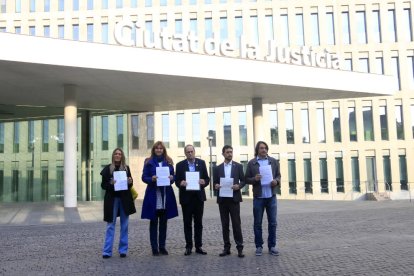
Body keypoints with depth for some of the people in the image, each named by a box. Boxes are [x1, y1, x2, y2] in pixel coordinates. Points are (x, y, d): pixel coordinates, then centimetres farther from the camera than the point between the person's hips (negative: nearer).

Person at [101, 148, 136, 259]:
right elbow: (103, 185, -1)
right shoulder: (107, 169, -1)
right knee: (110, 225, -1)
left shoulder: (126, 168, 6)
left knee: (124, 226, 6)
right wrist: (110, 183, -19)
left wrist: (130, 182, -10)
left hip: (125, 199, 2)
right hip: (112, 198, -2)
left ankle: (123, 250, 14)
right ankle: (107, 251, 3)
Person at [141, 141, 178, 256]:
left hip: (166, 195, 3)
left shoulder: (168, 162, 10)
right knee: (153, 222, 3)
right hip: (153, 195, -3)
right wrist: (152, 179, -21)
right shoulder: (149, 162, 2)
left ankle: (162, 246, 18)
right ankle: (154, 248, 9)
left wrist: (171, 178, -12)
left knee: (163, 222, 9)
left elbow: (173, 176, 10)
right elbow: (144, 177, -1)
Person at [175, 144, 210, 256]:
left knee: (198, 223, 7)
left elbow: (207, 179, 5)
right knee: (187, 223, 5)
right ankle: (188, 247, 12)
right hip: (186, 197, -1)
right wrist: (181, 183, -21)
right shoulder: (180, 165, 1)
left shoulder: (201, 163, 4)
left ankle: (198, 246, 15)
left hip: (199, 197, 1)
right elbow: (177, 181, 1)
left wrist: (204, 182, -18)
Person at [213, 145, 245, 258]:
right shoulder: (218, 168, 10)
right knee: (225, 224, 6)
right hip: (222, 199, 2)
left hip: (234, 198, -2)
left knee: (236, 224, -3)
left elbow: (243, 181, 5)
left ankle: (239, 248, 2)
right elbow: (215, 183, 10)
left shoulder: (238, 166, 6)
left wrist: (239, 186, -14)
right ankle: (226, 247, 12)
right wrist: (216, 186, -12)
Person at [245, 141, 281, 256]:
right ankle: (259, 246, 15)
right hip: (258, 197, -2)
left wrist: (276, 181, -9)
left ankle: (272, 246, 15)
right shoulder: (251, 163, 0)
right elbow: (247, 179, 2)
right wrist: (254, 179, -17)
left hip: (271, 196, 2)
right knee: (257, 223, 5)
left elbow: (278, 175, 12)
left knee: (272, 222, 5)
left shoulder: (274, 161, 7)